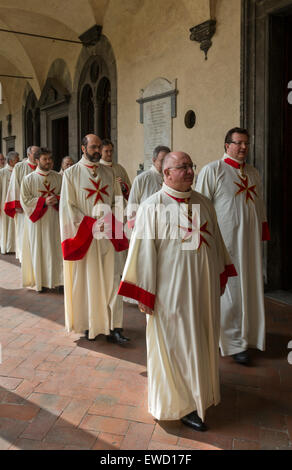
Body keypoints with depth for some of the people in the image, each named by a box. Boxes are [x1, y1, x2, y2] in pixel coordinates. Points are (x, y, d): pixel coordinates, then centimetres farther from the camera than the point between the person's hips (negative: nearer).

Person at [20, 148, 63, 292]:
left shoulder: (58, 177, 6)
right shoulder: (28, 179, -2)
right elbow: (25, 200, -6)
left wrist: (57, 199, -12)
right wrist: (44, 201, -17)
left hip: (54, 219, 2)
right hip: (37, 221, -2)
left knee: (55, 249, 3)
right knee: (38, 249, 2)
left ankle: (55, 279, 14)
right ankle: (40, 281, 12)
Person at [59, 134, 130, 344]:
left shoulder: (109, 172, 10)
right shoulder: (71, 173, 0)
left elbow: (118, 199, 12)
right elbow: (68, 206, -5)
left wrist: (109, 219, -6)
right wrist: (92, 224, -13)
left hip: (108, 234, 3)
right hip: (82, 235, -2)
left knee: (110, 280, 0)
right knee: (85, 279, 5)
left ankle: (113, 327, 4)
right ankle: (87, 324, 20)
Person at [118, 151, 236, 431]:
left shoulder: (203, 203, 6)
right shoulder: (152, 207, -11)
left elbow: (216, 241, 14)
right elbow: (144, 250, -13)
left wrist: (221, 276, 16)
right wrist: (144, 294, -14)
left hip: (204, 289, 6)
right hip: (172, 290, -6)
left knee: (201, 342, 18)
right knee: (176, 344, 6)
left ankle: (199, 391, 40)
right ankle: (181, 404, 23)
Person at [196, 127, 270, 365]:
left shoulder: (253, 173, 15)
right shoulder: (212, 170, -4)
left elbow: (260, 206, 19)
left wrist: (263, 235, 14)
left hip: (250, 240, 6)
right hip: (225, 240, -6)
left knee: (250, 287, 11)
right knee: (229, 289, -2)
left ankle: (248, 336, 26)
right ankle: (235, 343, 10)